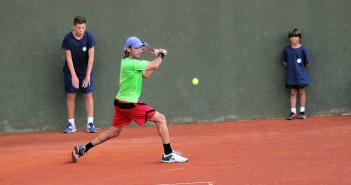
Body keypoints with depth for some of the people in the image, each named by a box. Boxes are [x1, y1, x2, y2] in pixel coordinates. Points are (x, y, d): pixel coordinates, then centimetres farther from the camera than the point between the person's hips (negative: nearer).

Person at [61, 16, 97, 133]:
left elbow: (91, 57, -14)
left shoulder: (89, 37, -14)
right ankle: (71, 124, 5)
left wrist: (88, 75, -19)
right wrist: (74, 75, -19)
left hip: (85, 71, 0)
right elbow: (69, 57, -13)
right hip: (71, 71, 0)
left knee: (88, 95, -2)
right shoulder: (68, 38, -15)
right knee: (71, 96, 0)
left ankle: (90, 123, 1)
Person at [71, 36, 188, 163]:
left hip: (121, 103, 10)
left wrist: (156, 58, 8)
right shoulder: (131, 64, -21)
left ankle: (82, 149, 20)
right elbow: (155, 65, -18)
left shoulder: (127, 62, 11)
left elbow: (146, 75, 16)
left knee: (114, 131, 19)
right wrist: (161, 55, 1)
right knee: (160, 118, -4)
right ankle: (168, 154, -3)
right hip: (129, 105, -10)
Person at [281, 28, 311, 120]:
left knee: (301, 92, 5)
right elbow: (284, 61, 13)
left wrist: (302, 69, 4)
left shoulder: (302, 49, -8)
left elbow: (308, 62, -2)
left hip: (301, 75, -2)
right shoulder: (287, 49, 0)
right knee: (292, 93, 5)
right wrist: (289, 67, 5)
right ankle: (293, 112, 7)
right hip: (291, 75, 2)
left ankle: (302, 112, 11)